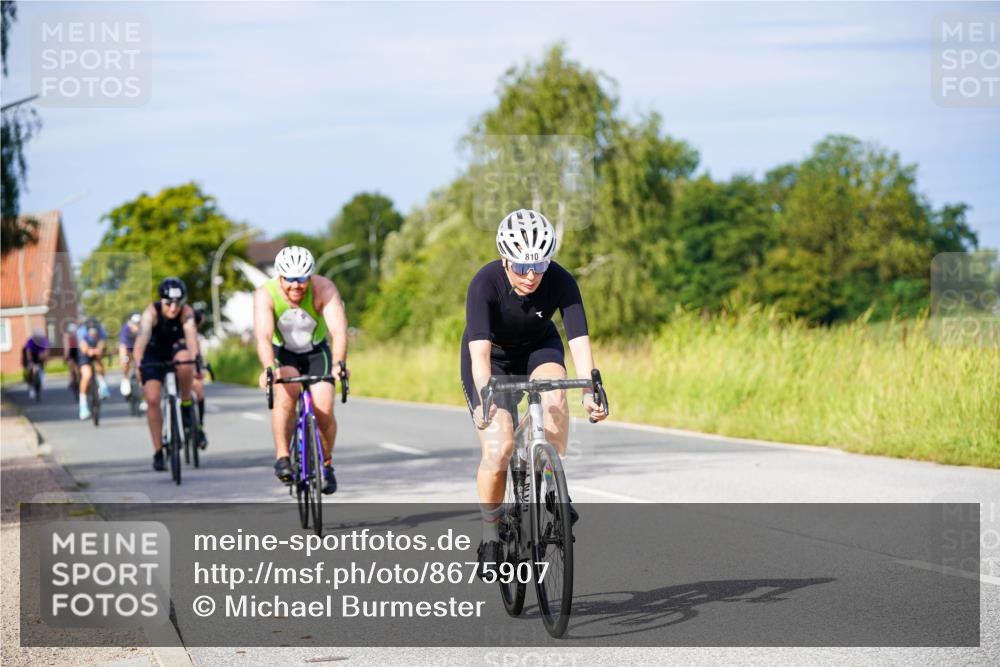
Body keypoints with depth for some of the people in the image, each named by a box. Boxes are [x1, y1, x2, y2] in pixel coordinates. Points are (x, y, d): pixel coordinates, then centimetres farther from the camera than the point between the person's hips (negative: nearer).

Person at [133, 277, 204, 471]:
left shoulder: (186, 312, -27)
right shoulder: (151, 312, -29)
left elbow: (191, 336, -41)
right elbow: (143, 337, -43)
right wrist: (138, 364, -59)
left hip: (176, 349, 0)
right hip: (154, 354, 0)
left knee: (185, 362, -36)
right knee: (152, 399, -14)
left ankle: (186, 409, -14)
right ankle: (158, 452, -2)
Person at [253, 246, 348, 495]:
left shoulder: (324, 290, -27)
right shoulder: (265, 295, -27)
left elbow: (339, 330, -38)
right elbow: (263, 336, -40)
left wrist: (338, 363, -56)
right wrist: (269, 369, -58)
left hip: (316, 352, 1)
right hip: (283, 354, -1)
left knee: (324, 411, -13)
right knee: (285, 395, -31)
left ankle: (325, 463, 13)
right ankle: (282, 458, -21)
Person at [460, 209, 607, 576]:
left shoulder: (561, 282, -27)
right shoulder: (485, 284, -33)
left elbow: (579, 341, -34)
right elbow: (480, 352, -40)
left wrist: (591, 391, -49)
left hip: (538, 347, 2)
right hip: (492, 356, -2)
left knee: (554, 394, -33)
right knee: (498, 447, -18)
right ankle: (490, 536, 2)